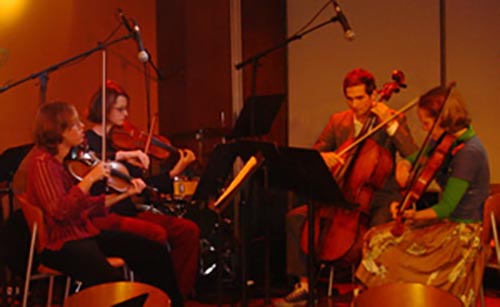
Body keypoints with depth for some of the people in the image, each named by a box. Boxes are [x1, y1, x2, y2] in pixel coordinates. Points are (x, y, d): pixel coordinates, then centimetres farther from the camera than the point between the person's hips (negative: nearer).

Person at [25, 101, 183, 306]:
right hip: (58, 243, -9)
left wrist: (124, 193, 8)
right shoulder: (42, 162, -14)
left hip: (84, 232, 9)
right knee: (112, 279, -35)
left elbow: (86, 206, 13)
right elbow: (59, 211, -25)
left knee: (156, 252, 0)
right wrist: (89, 179, -24)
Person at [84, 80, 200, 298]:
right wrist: (121, 155, -32)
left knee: (189, 230, -7)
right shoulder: (87, 141, -2)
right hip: (102, 216, -7)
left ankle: (182, 293, -1)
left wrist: (176, 171, 1)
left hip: (128, 211, 7)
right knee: (157, 234, -30)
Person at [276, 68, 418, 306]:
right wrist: (322, 156, -16)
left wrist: (391, 124, -22)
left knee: (378, 226, -38)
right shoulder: (337, 122, 8)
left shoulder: (394, 120, -3)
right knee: (295, 218, -12)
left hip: (380, 196, -4)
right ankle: (304, 285, -4)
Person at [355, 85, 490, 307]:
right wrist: (404, 166, -4)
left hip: (461, 233, -9)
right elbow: (412, 160, 17)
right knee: (376, 238, -3)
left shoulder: (469, 152, -22)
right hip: (446, 223, 9)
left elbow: (446, 208, -22)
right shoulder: (444, 141, 4)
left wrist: (413, 216, -25)